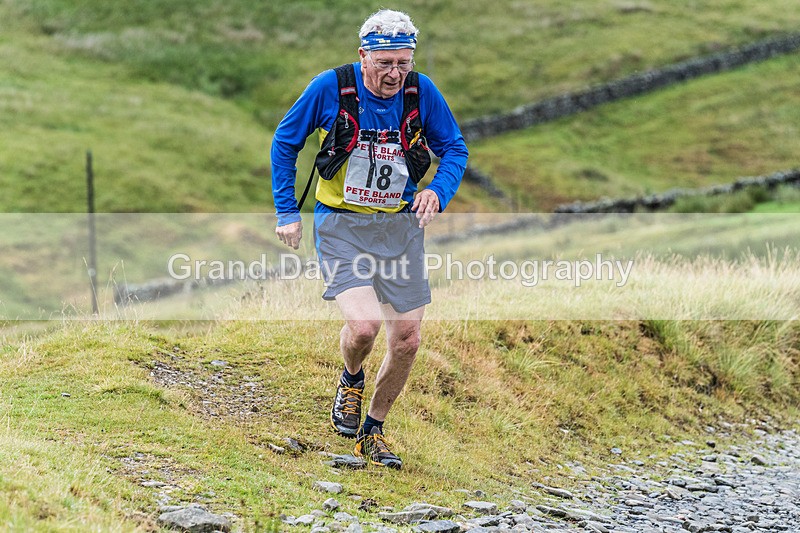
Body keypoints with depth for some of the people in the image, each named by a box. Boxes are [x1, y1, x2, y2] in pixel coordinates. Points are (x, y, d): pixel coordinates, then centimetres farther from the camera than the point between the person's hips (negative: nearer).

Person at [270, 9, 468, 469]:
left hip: (400, 227, 3)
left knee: (407, 340, 2)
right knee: (364, 325, -23)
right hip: (342, 225, -3)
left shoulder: (422, 92, -8)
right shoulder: (331, 87, -15)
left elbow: (455, 148, 6)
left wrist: (438, 193, -14)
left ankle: (373, 433, 25)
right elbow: (285, 143, 0)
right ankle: (351, 382, 14)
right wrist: (287, 213, -2)